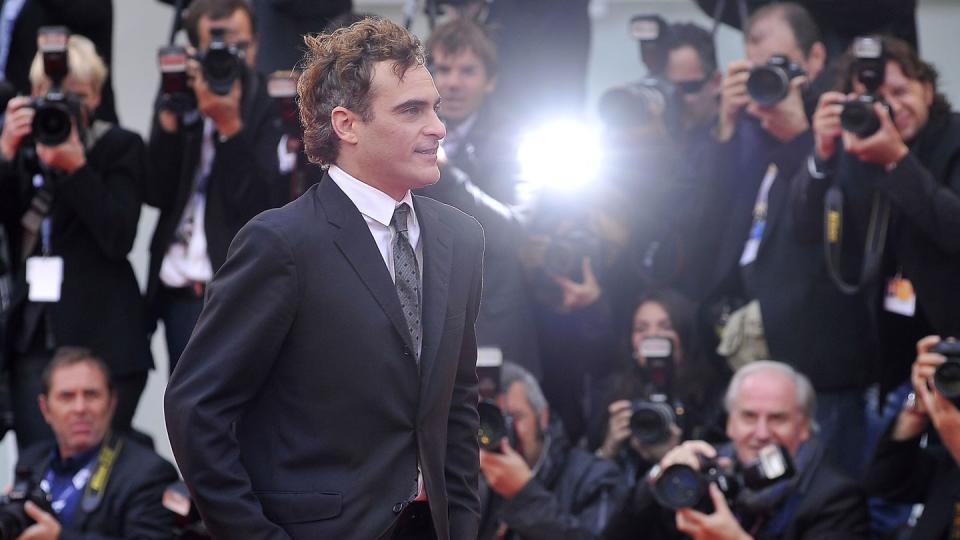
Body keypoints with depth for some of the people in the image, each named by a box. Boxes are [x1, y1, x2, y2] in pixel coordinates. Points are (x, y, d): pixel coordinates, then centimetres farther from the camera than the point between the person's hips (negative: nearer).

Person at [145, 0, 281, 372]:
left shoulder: (270, 108, -3)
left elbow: (256, 202, -12)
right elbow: (156, 194, 1)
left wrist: (229, 125, -20)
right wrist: (169, 118, -9)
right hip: (180, 293, 4)